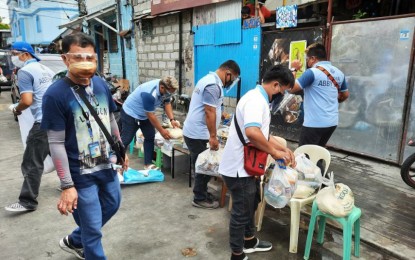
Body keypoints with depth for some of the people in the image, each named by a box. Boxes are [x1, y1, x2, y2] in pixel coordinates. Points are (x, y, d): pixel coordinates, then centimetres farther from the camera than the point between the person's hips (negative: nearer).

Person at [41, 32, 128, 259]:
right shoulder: (55, 94, -21)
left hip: (107, 164, 7)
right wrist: (67, 186, -19)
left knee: (112, 205, 27)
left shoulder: (101, 84, -2)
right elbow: (56, 144, -19)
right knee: (93, 230, 5)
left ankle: (74, 241, 50)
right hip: (81, 174, -7)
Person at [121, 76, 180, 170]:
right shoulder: (149, 94, -39)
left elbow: (167, 103, -1)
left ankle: (148, 164, 13)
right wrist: (162, 130, -21)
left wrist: (172, 120, -14)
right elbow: (150, 115, -30)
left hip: (144, 114, 8)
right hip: (130, 113, -8)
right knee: (125, 140, -4)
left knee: (150, 137, 5)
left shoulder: (166, 89, -16)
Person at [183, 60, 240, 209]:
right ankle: (200, 199, 15)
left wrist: (220, 115, 30)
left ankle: (202, 193, 32)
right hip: (197, 134, -11)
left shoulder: (209, 79, 15)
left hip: (195, 132, 11)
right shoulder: (213, 85, -20)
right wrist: (213, 136, -18)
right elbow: (209, 113, -22)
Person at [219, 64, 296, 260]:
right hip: (239, 168, -11)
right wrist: (275, 152, -25)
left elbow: (262, 133, 19)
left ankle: (249, 241, 46)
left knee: (250, 205, 26)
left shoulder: (259, 99, 13)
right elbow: (252, 132, -38)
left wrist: (283, 148, 10)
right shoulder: (256, 99, -22)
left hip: (247, 165, 11)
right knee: (241, 211, 5)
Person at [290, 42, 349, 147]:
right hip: (332, 122, 8)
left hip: (314, 123, -8)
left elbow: (291, 88, -16)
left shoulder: (312, 72, -14)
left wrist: (294, 69, -3)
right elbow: (345, 95, 21)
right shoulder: (339, 73, 9)